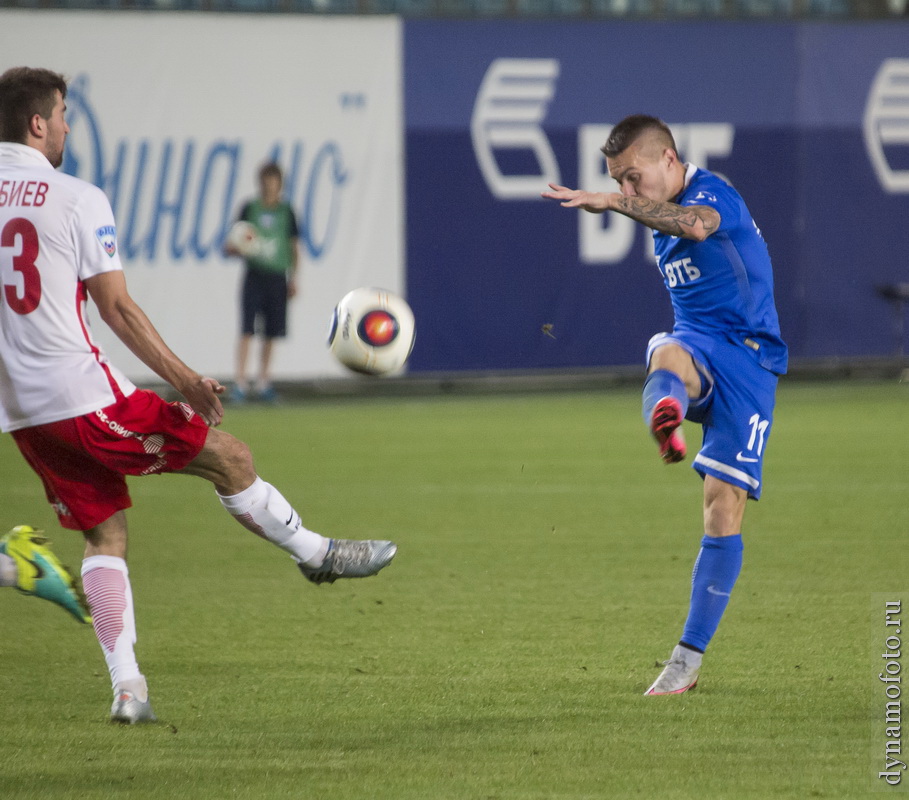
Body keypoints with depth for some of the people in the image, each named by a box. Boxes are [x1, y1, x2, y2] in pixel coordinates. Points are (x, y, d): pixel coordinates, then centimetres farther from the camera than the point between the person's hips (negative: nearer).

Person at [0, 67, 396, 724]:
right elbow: (116, 307, -10)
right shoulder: (76, 199, -10)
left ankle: (126, 686, 5)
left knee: (103, 532, 14)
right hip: (84, 394, -7)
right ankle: (316, 554, 23)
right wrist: (185, 379, -4)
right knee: (229, 456, 9)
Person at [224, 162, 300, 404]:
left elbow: (294, 248, 11)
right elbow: (233, 245, 4)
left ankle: (263, 382, 17)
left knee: (271, 333, 6)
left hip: (277, 277, 2)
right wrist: (237, 249, -19)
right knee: (247, 330, -10)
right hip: (254, 276, -2)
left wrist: (293, 278, 5)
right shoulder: (250, 209, 1)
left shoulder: (286, 212, 5)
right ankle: (241, 382, -9)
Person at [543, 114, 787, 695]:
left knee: (725, 500, -12)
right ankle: (664, 416, -75)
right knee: (668, 354, -35)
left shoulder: (712, 192, -10)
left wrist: (612, 204, -41)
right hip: (696, 346, 5)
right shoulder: (661, 216, 16)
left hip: (747, 355, -5)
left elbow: (696, 225, -37)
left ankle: (690, 657, -6)